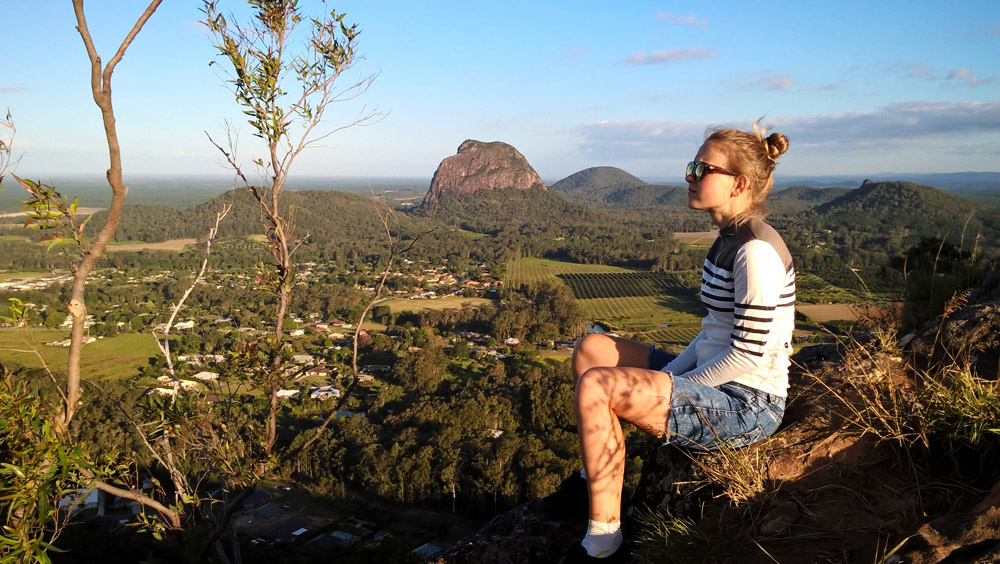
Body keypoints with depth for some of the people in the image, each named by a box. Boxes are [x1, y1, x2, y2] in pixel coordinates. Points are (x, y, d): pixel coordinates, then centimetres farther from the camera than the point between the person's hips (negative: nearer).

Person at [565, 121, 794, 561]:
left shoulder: (757, 251, -21)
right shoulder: (728, 238, 10)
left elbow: (747, 355, -22)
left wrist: (676, 388, -12)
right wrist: (668, 374, 2)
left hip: (747, 406, -10)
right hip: (711, 377, 10)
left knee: (595, 386, -25)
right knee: (591, 349, 6)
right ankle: (593, 479, 14)